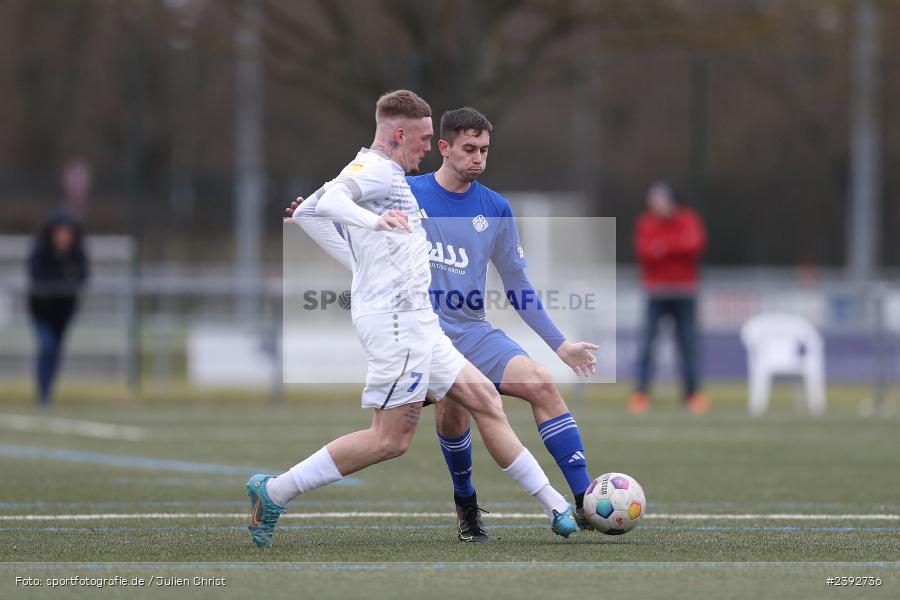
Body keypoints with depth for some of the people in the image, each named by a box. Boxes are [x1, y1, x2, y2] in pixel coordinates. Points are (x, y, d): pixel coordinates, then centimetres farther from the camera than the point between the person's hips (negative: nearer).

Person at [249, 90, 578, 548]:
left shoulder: (378, 171, 19)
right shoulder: (376, 168, -10)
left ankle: (556, 509, 13)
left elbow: (307, 213, 27)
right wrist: (372, 220, -51)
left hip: (415, 321, 11)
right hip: (396, 317, -11)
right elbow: (331, 198, -32)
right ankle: (274, 492, -6)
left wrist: (359, 263, 27)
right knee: (391, 439, -9)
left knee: (484, 400, 11)